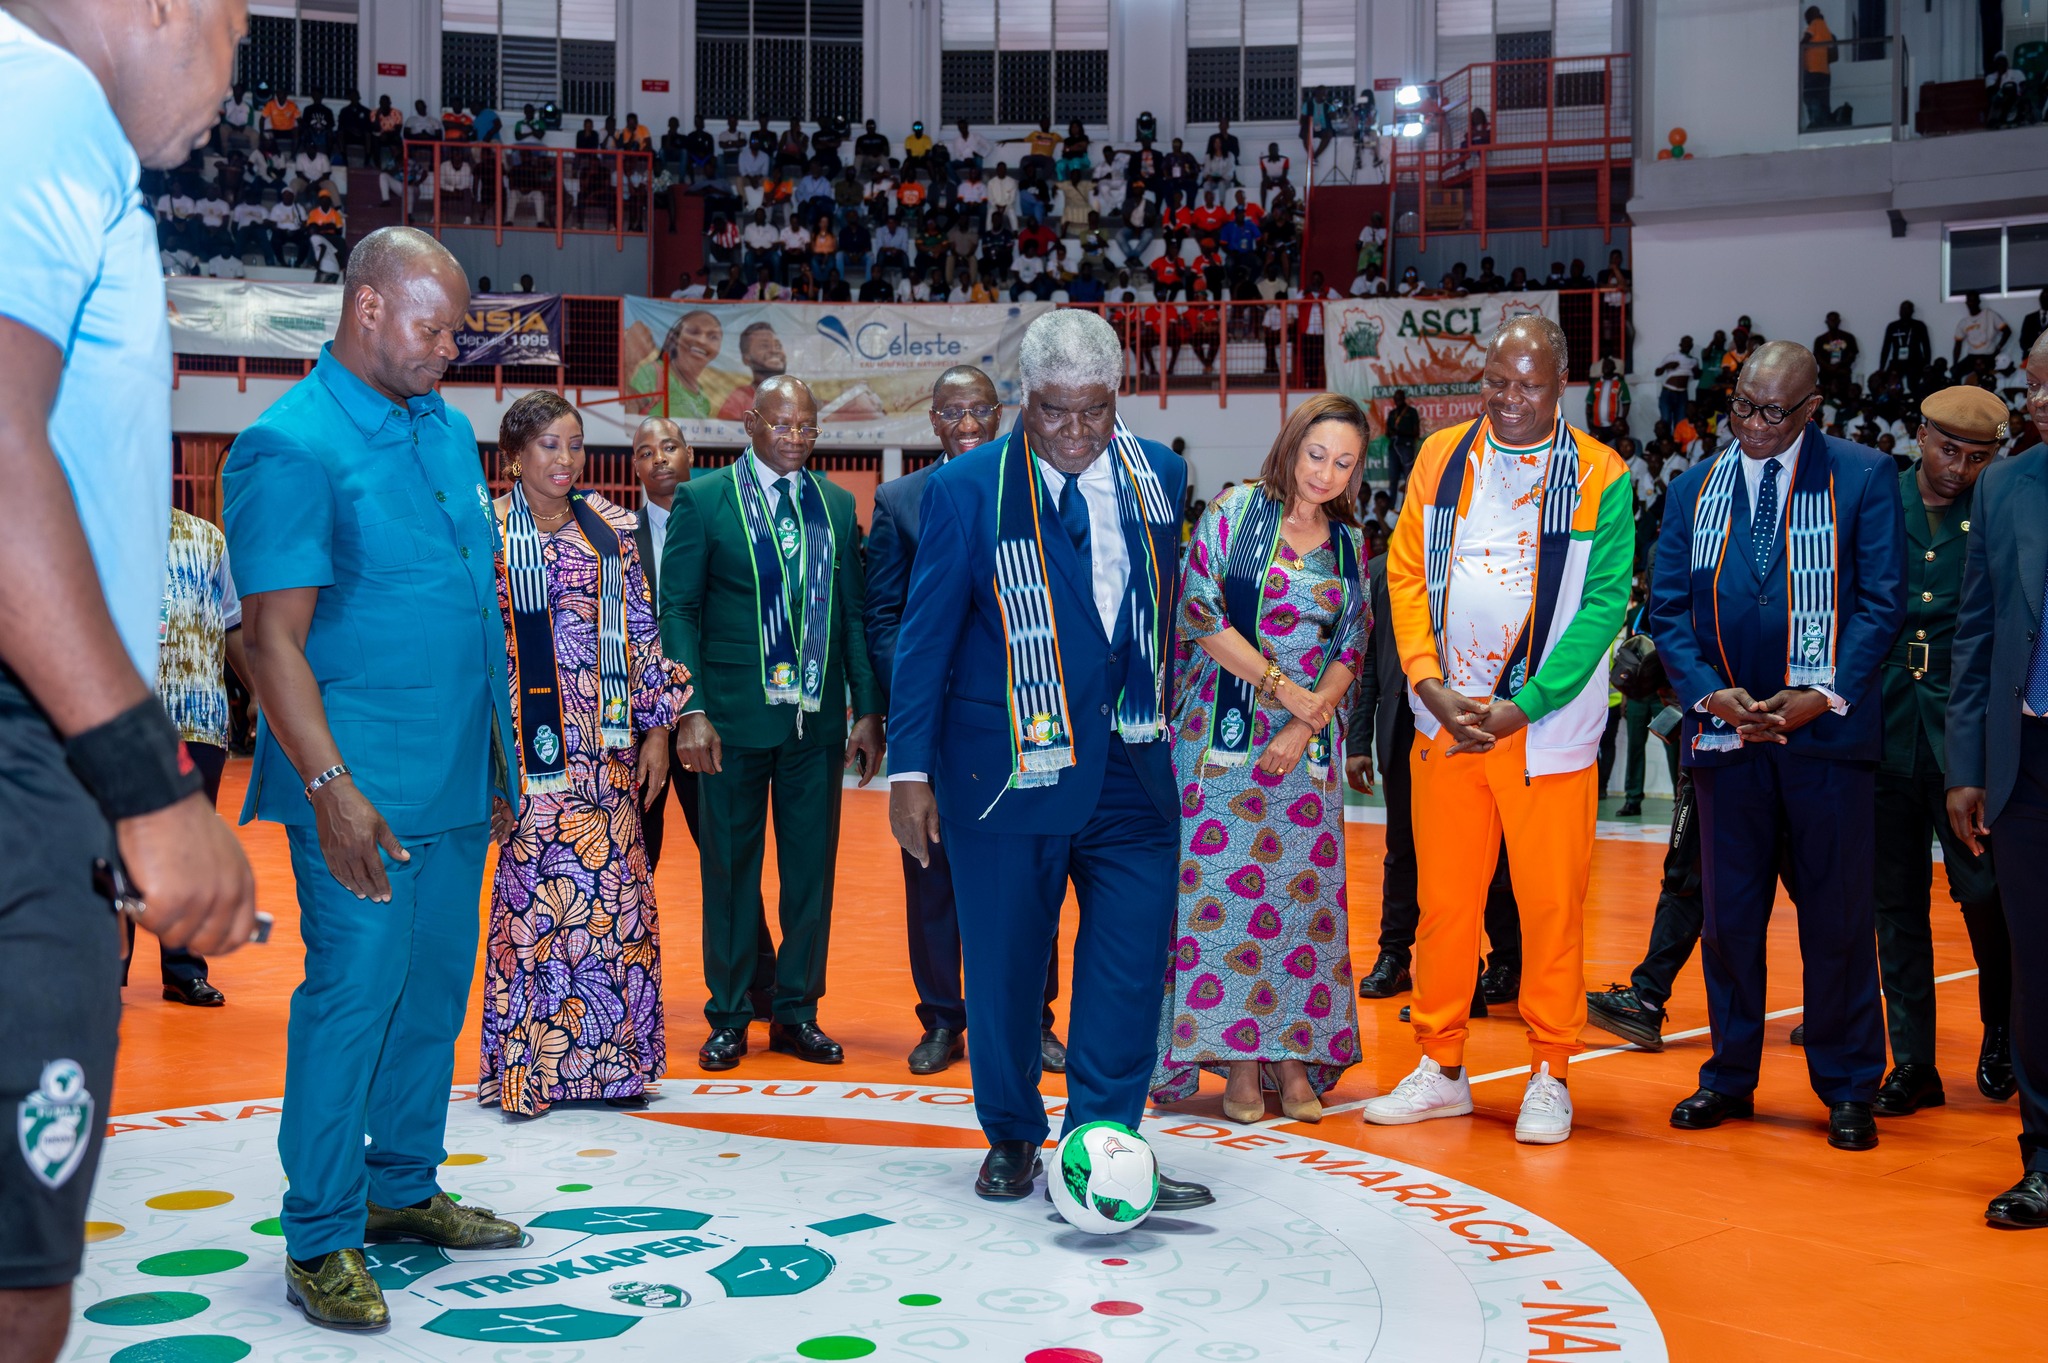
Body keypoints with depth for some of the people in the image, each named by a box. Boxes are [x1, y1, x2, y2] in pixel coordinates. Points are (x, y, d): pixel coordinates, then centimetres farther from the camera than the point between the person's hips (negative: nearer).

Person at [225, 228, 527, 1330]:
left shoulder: (447, 429, 13)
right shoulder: (290, 448, -12)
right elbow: (274, 637, -16)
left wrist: (498, 754, 17)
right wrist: (331, 787, -23)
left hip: (459, 774, 8)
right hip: (366, 786, -7)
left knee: (434, 985, 13)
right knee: (353, 992, -3)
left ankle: (402, 1188, 28)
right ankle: (320, 1239, 9)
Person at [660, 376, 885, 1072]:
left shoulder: (837, 505, 10)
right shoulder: (703, 499, 0)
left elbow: (853, 614, 11)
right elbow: (678, 610, -4)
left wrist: (867, 710, 5)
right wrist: (691, 711, -13)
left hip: (817, 720, 3)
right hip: (734, 718, -3)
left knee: (812, 866, 7)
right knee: (730, 868, 5)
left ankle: (797, 1012, 19)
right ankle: (729, 1018, 16)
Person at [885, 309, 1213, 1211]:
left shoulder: (1158, 477, 7)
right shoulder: (966, 490, -3)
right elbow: (925, 634, -2)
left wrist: (1165, 716, 10)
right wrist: (911, 768, -6)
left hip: (1130, 763, 3)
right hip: (1008, 762, -2)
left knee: (1134, 956, -4)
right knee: (1003, 963, 6)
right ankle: (1011, 1140, 24)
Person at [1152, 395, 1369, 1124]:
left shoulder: (1348, 545, 11)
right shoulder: (1231, 515, -1)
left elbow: (1352, 646, 8)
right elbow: (1203, 614, -8)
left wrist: (1307, 724, -7)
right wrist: (1284, 688, -10)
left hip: (1309, 743, 3)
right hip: (1227, 730, -3)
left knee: (1305, 889, 1)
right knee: (1222, 884, -5)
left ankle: (1292, 1056, 8)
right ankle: (1237, 1060, 1)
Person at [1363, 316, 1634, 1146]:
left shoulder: (1599, 477, -3)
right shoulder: (1441, 458, 7)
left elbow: (1603, 603, -7)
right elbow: (1405, 572, 7)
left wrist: (1524, 707, -15)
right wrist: (1428, 681, -7)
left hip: (1547, 726, -3)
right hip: (1445, 716, 3)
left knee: (1551, 901, 1)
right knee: (1443, 896, 8)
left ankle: (1549, 1075, 14)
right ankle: (1440, 1069, 20)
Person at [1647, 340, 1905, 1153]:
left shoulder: (1864, 477, 0)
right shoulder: (1695, 489, 9)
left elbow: (1880, 601, -4)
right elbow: (1667, 607, 6)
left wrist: (1824, 695, -14)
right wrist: (1710, 693, -9)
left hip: (1826, 726, -3)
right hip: (1725, 729, 3)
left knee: (1836, 913, 2)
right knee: (1729, 910, 9)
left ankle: (1847, 1089, 14)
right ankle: (1730, 1077, 21)